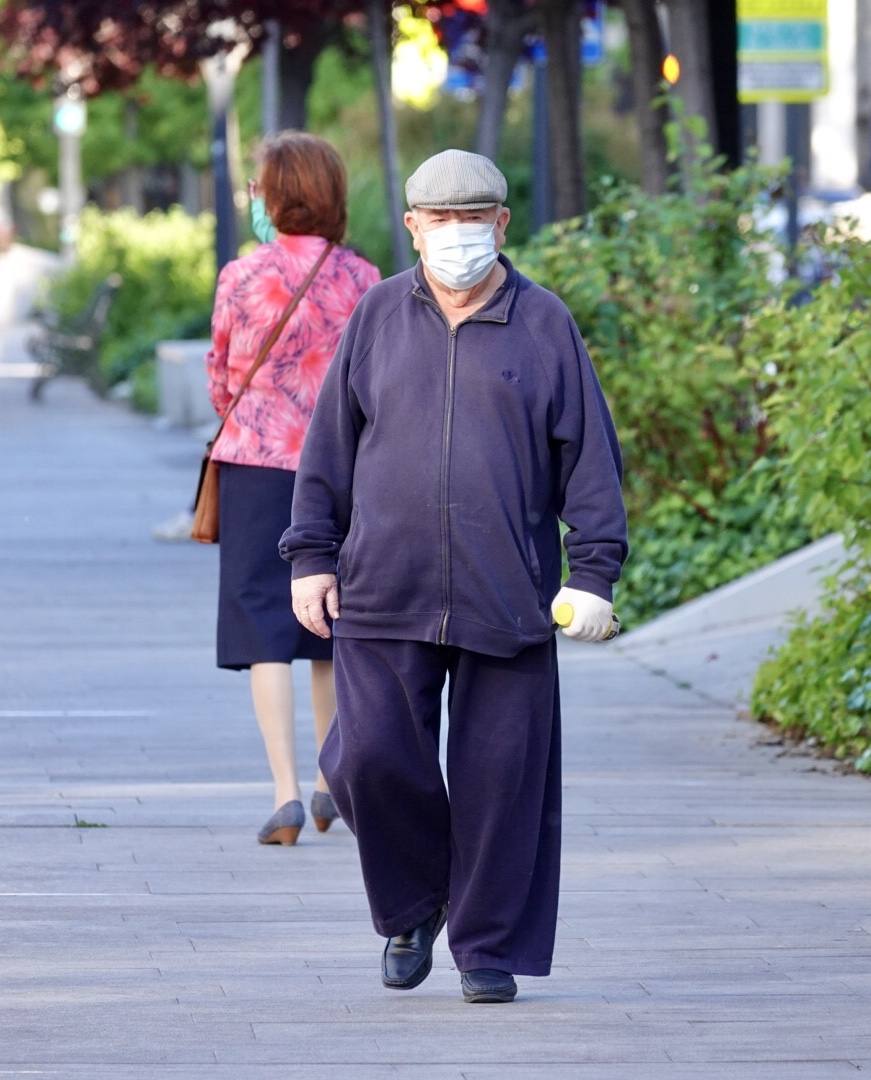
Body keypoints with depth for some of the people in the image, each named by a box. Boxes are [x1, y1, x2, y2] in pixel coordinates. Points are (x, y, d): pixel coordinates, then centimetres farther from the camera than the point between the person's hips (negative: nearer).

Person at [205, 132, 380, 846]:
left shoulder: (242, 277, -5)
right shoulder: (362, 281, -1)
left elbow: (222, 382, 6)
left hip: (257, 464, -3)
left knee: (266, 631, -3)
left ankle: (287, 793, -15)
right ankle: (333, 785, 28)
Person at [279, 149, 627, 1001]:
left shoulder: (544, 325, 4)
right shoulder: (378, 317, 9)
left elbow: (589, 454, 4)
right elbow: (330, 443, 12)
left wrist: (594, 572, -3)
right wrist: (311, 555, 6)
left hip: (506, 600, -1)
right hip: (383, 592, 1)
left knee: (500, 774, -1)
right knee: (371, 758, -6)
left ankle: (489, 946, 11)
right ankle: (411, 908, 19)